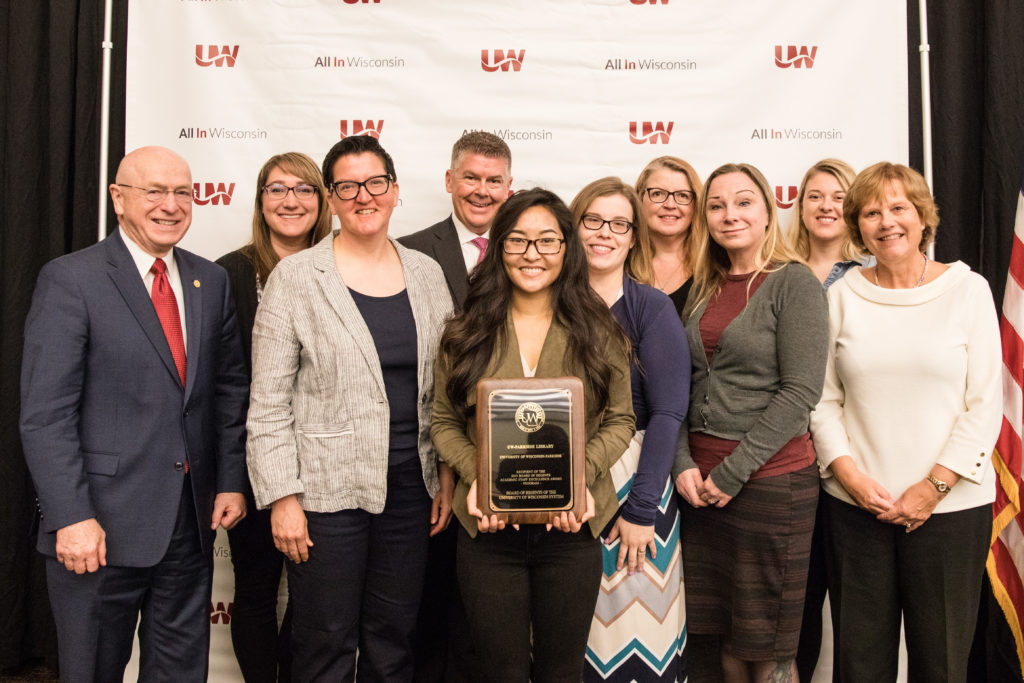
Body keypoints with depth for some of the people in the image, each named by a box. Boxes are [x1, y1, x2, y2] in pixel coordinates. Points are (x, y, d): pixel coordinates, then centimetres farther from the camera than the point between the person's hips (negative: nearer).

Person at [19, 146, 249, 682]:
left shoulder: (210, 281, 8)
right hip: (101, 525, -4)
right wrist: (72, 517, -16)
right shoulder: (69, 280, -8)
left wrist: (231, 480, 5)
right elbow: (45, 415, -12)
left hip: (192, 521, 5)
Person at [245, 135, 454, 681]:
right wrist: (282, 497, -10)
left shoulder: (426, 273, 7)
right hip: (327, 491, -3)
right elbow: (269, 403, -6)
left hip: (410, 488, 4)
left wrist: (448, 475, 7)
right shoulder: (295, 277, -5)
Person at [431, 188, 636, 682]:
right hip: (488, 525, 0)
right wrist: (476, 476, -13)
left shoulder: (598, 332, 2)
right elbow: (444, 422, 5)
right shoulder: (465, 333, 2)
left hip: (572, 526, 0)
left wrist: (582, 475, -13)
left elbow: (620, 419, 3)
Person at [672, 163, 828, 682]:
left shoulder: (795, 283, -6)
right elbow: (683, 387, 11)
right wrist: (683, 463, -3)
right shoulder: (703, 291, 12)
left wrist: (732, 471, -14)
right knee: (725, 640, 14)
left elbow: (800, 391, -13)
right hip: (702, 483, 5)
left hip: (770, 479, -5)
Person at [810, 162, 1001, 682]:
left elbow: (985, 404, -3)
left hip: (950, 507, -1)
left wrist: (933, 486, -10)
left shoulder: (967, 289, 0)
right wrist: (849, 475, -8)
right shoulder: (843, 295, 5)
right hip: (854, 504, 1)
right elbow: (823, 399, 4)